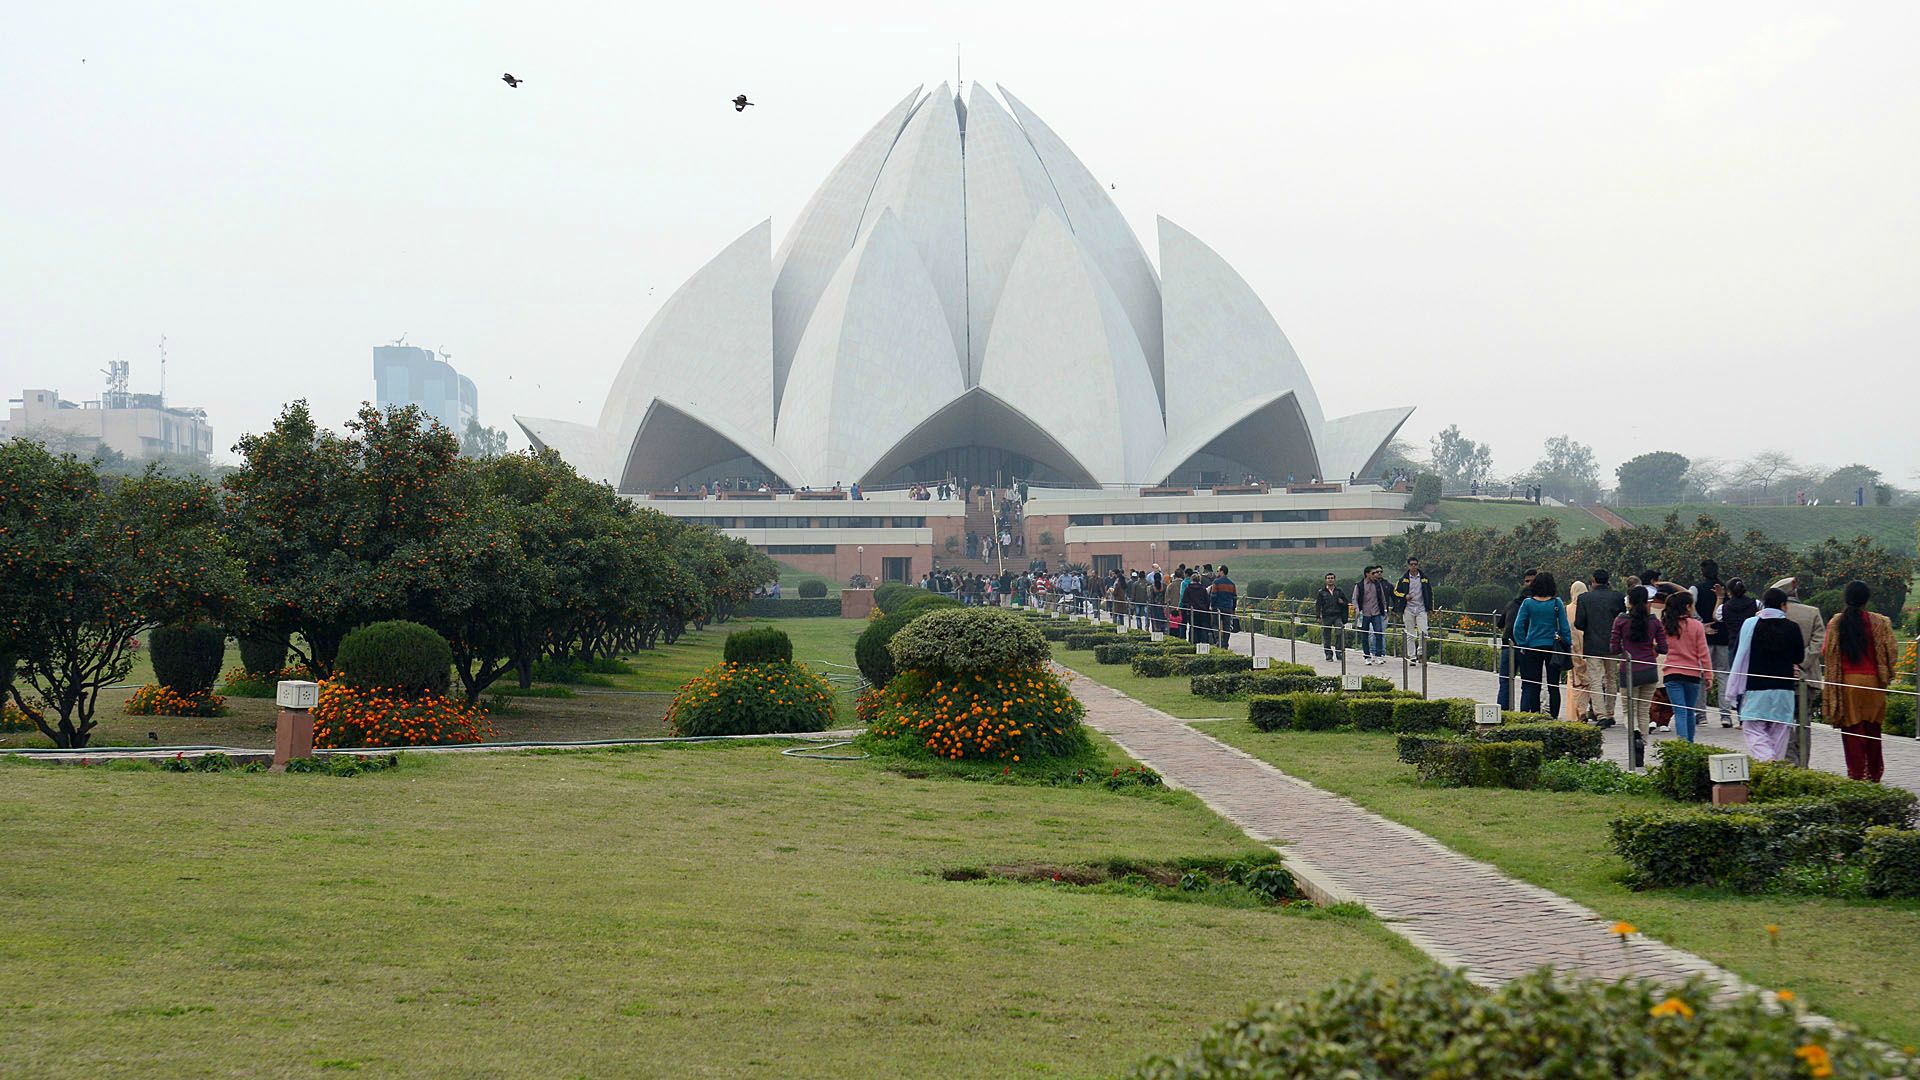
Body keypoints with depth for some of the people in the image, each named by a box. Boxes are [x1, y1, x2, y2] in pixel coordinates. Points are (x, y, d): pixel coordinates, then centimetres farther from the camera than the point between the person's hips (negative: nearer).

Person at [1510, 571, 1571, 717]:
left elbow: (1518, 627, -6)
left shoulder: (1528, 603, -3)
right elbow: (1564, 627, -4)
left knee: (1533, 686, 8)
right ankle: (1553, 716, 3)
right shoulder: (1557, 603, -5)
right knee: (1553, 686, 5)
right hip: (1553, 647, -1)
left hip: (1533, 647, 1)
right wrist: (1567, 645, 4)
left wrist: (1522, 645, 2)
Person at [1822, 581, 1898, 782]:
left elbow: (1826, 653, -1)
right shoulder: (1880, 622, -4)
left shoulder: (1836, 622, -3)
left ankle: (1856, 774, 1)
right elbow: (1891, 652, -4)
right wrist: (1886, 676, 10)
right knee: (1872, 729, 13)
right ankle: (1874, 774, 21)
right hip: (1872, 682, 1)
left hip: (1846, 681, -1)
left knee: (1852, 729, 4)